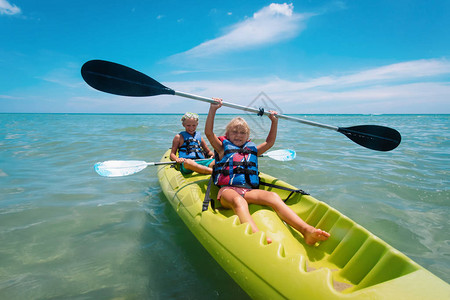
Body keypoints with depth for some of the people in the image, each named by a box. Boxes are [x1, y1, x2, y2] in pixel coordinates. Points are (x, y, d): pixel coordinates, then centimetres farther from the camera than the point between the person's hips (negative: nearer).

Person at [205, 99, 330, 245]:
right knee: (238, 200, -40)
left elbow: (269, 142, 39)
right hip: (227, 189, -3)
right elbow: (209, 133, 10)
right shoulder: (223, 148, 21)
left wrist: (274, 122, 34)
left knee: (273, 197, -29)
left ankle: (306, 229, -47)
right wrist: (213, 109, 5)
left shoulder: (252, 149, 31)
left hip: (248, 191, 3)